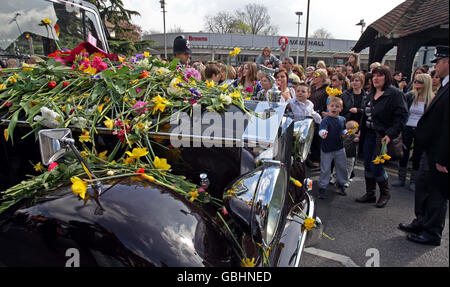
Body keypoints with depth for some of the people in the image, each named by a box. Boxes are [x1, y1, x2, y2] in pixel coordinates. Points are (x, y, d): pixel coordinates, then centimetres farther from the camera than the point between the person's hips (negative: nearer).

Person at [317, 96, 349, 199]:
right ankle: (322, 187, 14)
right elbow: (322, 129, -33)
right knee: (325, 169, 3)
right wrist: (323, 133, -55)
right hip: (327, 149, -5)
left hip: (340, 148, 5)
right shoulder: (325, 120, -15)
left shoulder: (342, 119, 4)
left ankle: (341, 184, 36)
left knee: (342, 167, 16)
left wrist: (345, 134, -2)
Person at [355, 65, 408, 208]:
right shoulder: (371, 94, 12)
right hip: (370, 134, 7)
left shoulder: (395, 93, -11)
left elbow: (402, 116, -17)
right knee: (367, 165, 9)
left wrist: (390, 134, -24)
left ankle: (385, 193, 19)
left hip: (384, 136, -7)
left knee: (376, 165, -5)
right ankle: (370, 194, 23)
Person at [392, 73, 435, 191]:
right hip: (407, 129, 2)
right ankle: (401, 179, 19)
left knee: (417, 156, 6)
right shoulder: (410, 96, 0)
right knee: (404, 154, 6)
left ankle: (413, 181, 19)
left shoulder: (431, 99, -5)